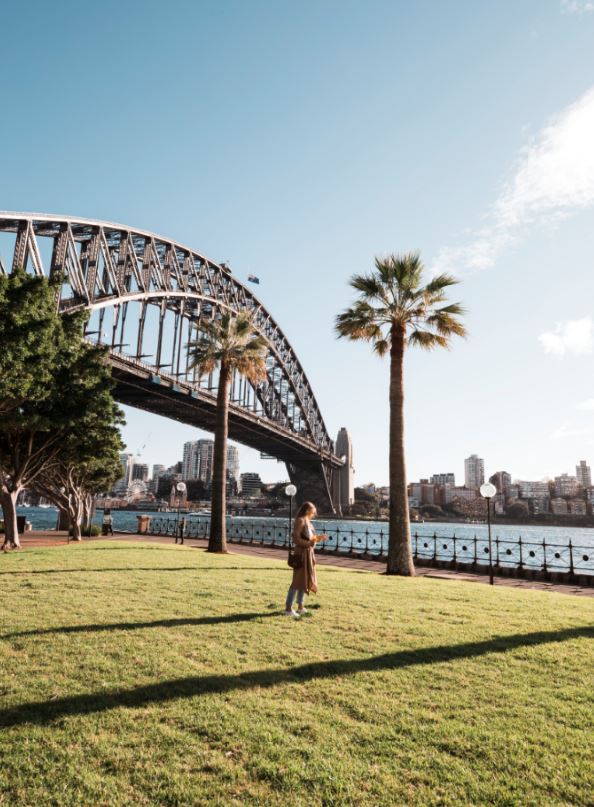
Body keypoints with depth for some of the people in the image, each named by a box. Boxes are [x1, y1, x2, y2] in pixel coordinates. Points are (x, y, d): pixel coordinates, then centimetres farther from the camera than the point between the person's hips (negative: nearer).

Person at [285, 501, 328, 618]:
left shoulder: (307, 522, 12)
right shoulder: (300, 521, -15)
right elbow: (295, 539, -21)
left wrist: (318, 538, 6)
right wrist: (310, 542, -22)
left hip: (308, 553, 9)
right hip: (302, 554, -9)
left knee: (305, 580, 14)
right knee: (298, 580, -6)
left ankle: (300, 607, 23)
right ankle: (288, 608, 1)